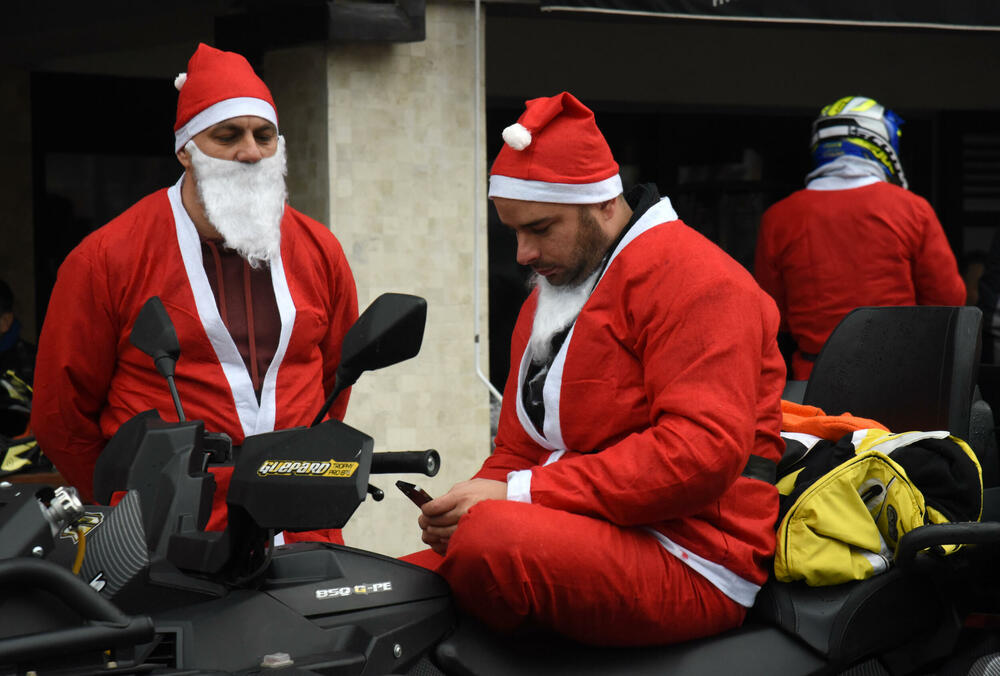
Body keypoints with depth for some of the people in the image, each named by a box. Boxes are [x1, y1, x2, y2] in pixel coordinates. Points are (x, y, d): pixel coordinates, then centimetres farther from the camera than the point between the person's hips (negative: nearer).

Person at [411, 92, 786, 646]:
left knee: (491, 541, -33)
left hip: (689, 562, -8)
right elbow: (517, 448, 26)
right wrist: (472, 502, 0)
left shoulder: (688, 273, -8)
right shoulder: (543, 303, 24)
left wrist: (520, 495, -21)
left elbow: (703, 451, -20)